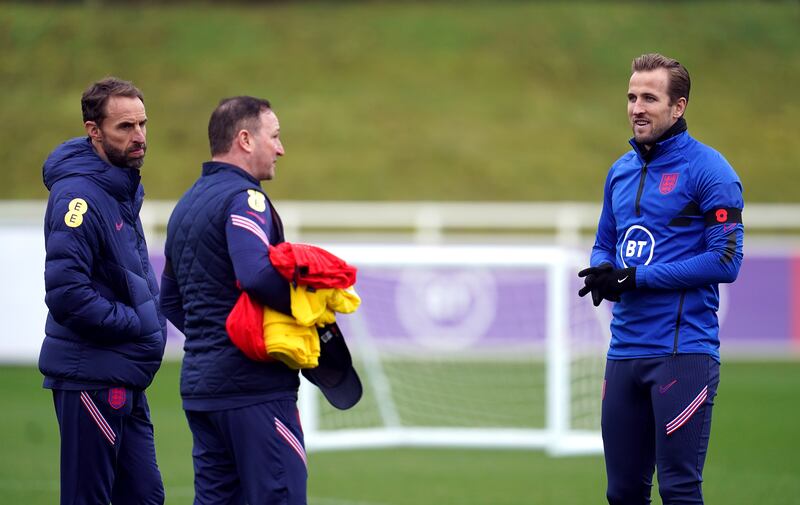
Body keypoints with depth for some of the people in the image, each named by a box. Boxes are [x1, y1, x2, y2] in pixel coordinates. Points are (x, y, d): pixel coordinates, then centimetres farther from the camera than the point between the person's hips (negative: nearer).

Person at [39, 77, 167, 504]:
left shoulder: (124, 189, 12)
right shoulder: (80, 196, -18)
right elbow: (67, 295, -25)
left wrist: (149, 320, 7)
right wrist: (138, 324, -15)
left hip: (124, 381, 9)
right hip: (92, 375, -9)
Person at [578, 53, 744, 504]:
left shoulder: (707, 170, -8)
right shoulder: (621, 171, 15)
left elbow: (726, 260, -13)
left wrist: (638, 278, -14)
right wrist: (601, 272, -1)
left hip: (683, 351, -7)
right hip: (626, 348, 7)